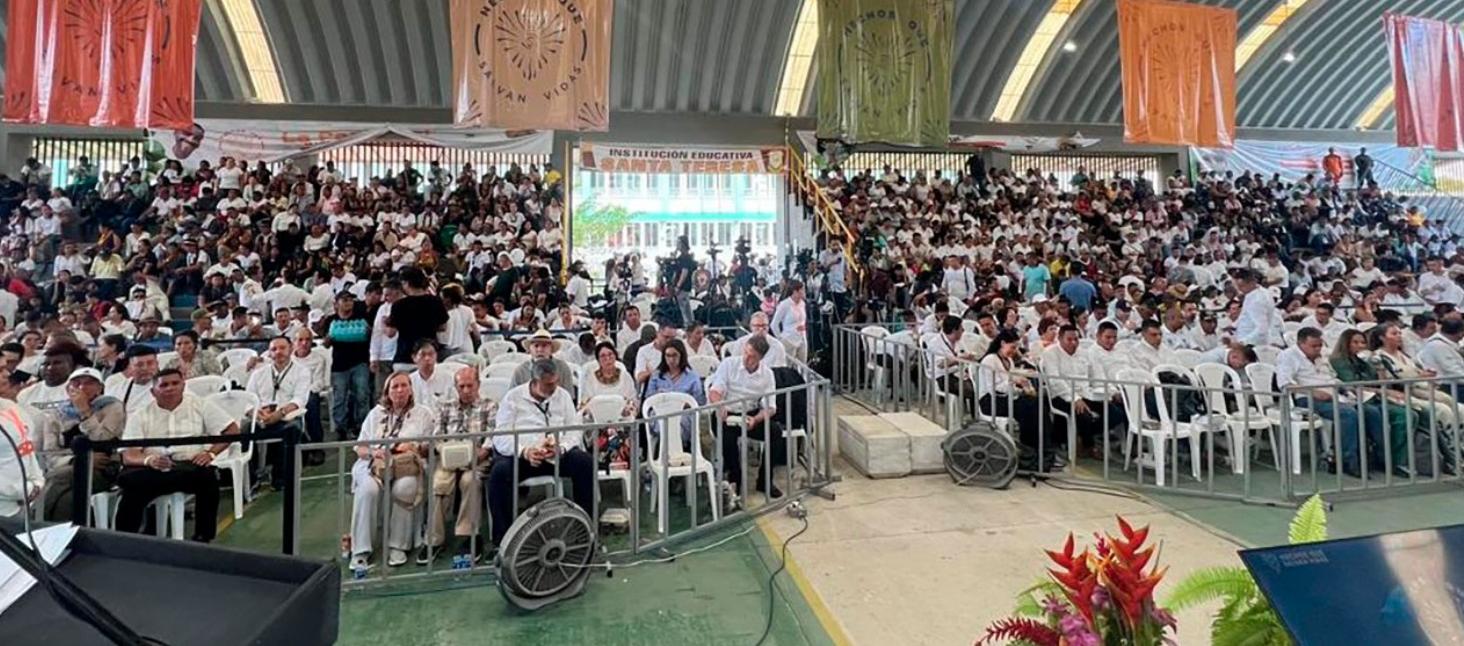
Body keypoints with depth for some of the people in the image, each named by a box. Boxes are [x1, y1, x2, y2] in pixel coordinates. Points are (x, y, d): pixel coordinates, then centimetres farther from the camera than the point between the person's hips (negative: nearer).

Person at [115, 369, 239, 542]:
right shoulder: (140, 415, 13)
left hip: (191, 466, -1)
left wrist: (210, 453, -9)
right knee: (128, 479, -32)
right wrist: (148, 460, -22)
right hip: (153, 469, 1)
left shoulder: (200, 405, 12)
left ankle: (202, 538, -21)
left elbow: (232, 430, 7)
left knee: (207, 475, -34)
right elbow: (129, 456, 2)